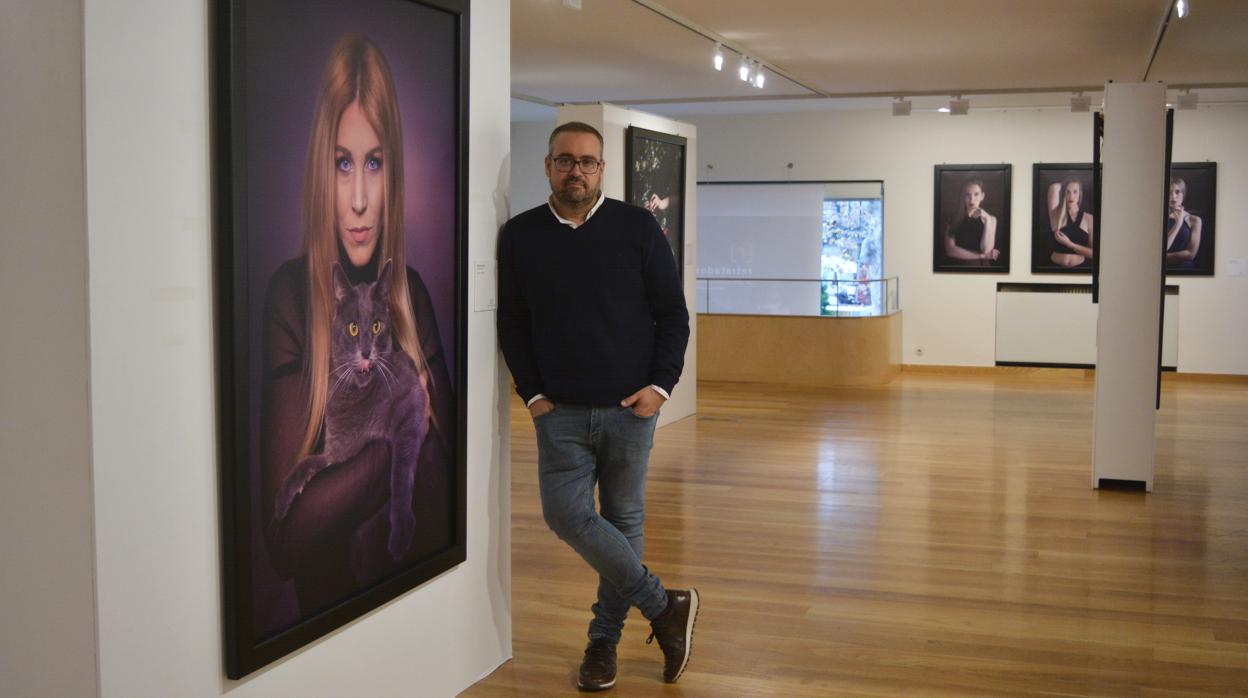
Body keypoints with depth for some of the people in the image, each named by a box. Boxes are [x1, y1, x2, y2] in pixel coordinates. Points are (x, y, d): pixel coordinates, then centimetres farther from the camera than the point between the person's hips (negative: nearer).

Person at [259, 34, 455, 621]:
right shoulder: (291, 298, -8)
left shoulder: (412, 293, 5)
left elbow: (447, 467, 7)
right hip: (329, 608, -3)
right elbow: (284, 534, -13)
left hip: (423, 591, 3)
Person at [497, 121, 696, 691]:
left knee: (624, 519, 8)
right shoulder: (520, 236, 3)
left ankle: (604, 638, 23)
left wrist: (661, 384, -8)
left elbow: (672, 314, 1)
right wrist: (532, 392, -1)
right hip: (560, 411, 1)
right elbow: (512, 323, 7)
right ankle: (664, 606, 7)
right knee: (567, 515, -8)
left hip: (629, 408, -1)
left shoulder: (637, 228, -1)